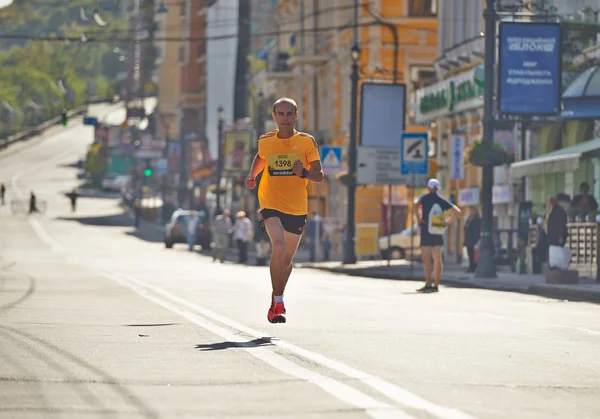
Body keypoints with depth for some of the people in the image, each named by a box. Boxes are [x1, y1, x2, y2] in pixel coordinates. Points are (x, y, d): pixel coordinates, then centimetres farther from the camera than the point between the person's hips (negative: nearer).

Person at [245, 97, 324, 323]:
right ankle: (278, 303, -16)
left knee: (287, 258, 15)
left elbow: (319, 175, -5)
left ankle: (277, 300, 40)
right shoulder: (265, 141, 0)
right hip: (271, 204, -1)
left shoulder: (307, 141, -5)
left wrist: (304, 172, -25)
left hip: (297, 208, 1)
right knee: (278, 249, -25)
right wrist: (252, 176, 5)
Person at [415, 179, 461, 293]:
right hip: (438, 234, 4)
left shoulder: (425, 198, -2)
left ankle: (428, 284, -13)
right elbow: (457, 211, 4)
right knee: (437, 259, 8)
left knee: (426, 259, -5)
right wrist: (447, 221, 10)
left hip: (426, 233, -4)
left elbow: (417, 206, -24)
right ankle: (436, 285, 10)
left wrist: (419, 219, -12)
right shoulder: (442, 200, 8)